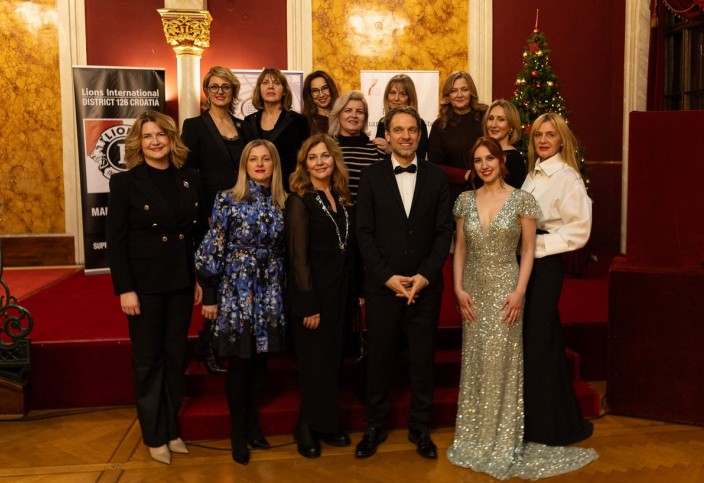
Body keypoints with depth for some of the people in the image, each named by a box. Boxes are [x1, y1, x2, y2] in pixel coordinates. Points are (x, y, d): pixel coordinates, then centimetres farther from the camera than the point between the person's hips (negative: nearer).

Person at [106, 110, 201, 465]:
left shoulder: (190, 180, 5)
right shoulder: (125, 182, -6)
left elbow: (198, 234, 9)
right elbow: (115, 240, -8)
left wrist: (200, 278, 5)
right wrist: (125, 289, -14)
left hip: (182, 283, 4)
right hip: (144, 284, -4)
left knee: (175, 356, 12)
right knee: (148, 360, 8)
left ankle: (172, 429, 27)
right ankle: (154, 436, 22)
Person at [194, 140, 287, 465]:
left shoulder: (282, 203, 5)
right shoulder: (227, 200, -6)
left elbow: (284, 251, 10)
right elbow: (212, 249, -7)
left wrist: (287, 293, 10)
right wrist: (209, 296, -7)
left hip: (270, 293, 4)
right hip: (236, 291, -4)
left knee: (260, 360, 12)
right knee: (239, 362, 4)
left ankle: (253, 424, 29)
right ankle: (238, 433, 20)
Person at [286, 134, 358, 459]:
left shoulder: (344, 198, 9)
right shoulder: (299, 200, -10)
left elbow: (350, 249, 10)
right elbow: (298, 256, -14)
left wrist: (354, 293, 7)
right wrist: (309, 304, -18)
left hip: (342, 292, 6)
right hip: (314, 294, -6)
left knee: (334, 361, 14)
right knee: (315, 363, 4)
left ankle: (327, 425, 29)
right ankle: (308, 430, 21)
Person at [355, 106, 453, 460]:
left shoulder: (436, 176, 5)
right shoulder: (372, 176, 3)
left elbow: (444, 231, 1)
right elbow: (364, 232, -2)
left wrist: (425, 275, -10)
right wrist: (387, 277, -11)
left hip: (425, 286, 1)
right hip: (382, 285, -1)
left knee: (423, 360, 10)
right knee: (378, 359, 8)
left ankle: (420, 428, 27)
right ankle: (374, 427, 26)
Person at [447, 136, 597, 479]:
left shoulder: (521, 200, -4)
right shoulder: (466, 200, 5)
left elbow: (528, 250, -3)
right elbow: (460, 248, 8)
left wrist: (519, 291, -12)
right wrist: (459, 289, -1)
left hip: (504, 290, -3)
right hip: (473, 291, 3)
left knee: (501, 364, -1)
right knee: (474, 364, 10)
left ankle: (503, 444, 15)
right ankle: (473, 439, 24)